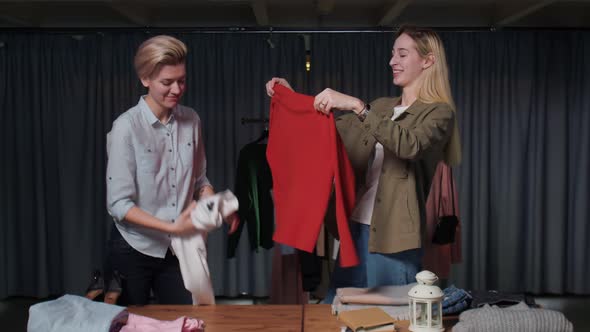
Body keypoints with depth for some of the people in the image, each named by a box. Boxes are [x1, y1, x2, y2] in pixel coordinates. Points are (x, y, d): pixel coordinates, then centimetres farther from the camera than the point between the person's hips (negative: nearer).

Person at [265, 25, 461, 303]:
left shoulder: (439, 112, -4)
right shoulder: (381, 107, 16)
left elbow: (409, 145, -26)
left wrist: (357, 106, -29)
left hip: (393, 237, -6)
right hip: (355, 228, 6)